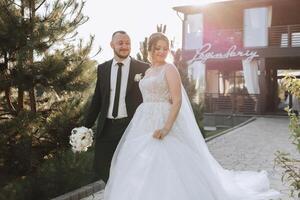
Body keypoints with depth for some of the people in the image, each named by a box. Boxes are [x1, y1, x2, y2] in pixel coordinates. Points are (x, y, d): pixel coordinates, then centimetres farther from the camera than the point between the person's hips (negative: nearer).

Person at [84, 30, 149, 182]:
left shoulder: (143, 68, -2)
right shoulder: (102, 68, 7)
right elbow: (97, 99, 11)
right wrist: (87, 125, 9)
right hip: (106, 128, 3)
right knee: (100, 170, 10)